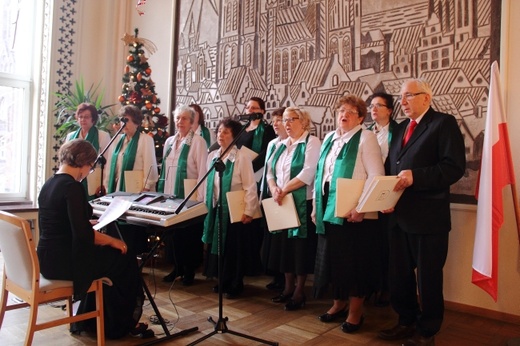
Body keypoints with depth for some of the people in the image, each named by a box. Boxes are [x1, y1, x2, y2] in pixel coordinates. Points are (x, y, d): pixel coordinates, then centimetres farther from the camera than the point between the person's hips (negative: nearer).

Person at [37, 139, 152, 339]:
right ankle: (120, 326, 23)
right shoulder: (72, 187, -20)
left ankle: (87, 320, 31)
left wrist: (89, 223, 30)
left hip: (48, 258, 9)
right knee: (126, 261, 5)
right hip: (64, 261, -9)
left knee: (105, 254, 25)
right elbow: (83, 234, -26)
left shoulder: (49, 184, 7)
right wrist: (113, 241, -12)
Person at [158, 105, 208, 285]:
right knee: (171, 233, 11)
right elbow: (165, 169, 17)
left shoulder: (198, 141, -8)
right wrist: (162, 192, 13)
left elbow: (203, 171, -12)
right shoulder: (169, 142, 12)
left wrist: (199, 198, -16)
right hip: (169, 196, 6)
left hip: (189, 197, -6)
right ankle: (176, 267, 27)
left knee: (189, 235, 4)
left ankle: (189, 270, 19)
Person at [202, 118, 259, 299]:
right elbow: (208, 182, 13)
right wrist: (207, 203, 12)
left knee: (234, 248, 6)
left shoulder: (241, 157, -13)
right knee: (217, 245, 13)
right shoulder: (212, 156, 6)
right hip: (215, 208, 6)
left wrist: (248, 211, -15)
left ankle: (235, 284, 22)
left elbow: (250, 187, -14)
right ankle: (222, 281, 30)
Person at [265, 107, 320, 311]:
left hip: (302, 203, -7)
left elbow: (307, 174, -18)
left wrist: (284, 190, -16)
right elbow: (270, 171, 12)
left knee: (300, 247, 0)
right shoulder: (281, 145, 16)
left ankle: (299, 291, 13)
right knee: (284, 245, 11)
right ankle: (288, 287, 25)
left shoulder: (311, 142, -7)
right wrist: (274, 189, -8)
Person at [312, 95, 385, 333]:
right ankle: (338, 304, 31)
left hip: (353, 211, -6)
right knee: (332, 258, 14)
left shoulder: (366, 138, -6)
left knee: (354, 261, 3)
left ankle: (355, 311, 19)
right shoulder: (329, 138, 14)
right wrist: (316, 206, 12)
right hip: (328, 209, 7)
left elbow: (376, 175, -14)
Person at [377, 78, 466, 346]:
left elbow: (454, 167, -17)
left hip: (428, 217, -7)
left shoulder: (444, 123, -7)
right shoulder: (401, 128, 16)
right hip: (398, 215, 7)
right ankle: (406, 321, 35)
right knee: (399, 274, 16)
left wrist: (415, 176, -25)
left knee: (428, 277, 7)